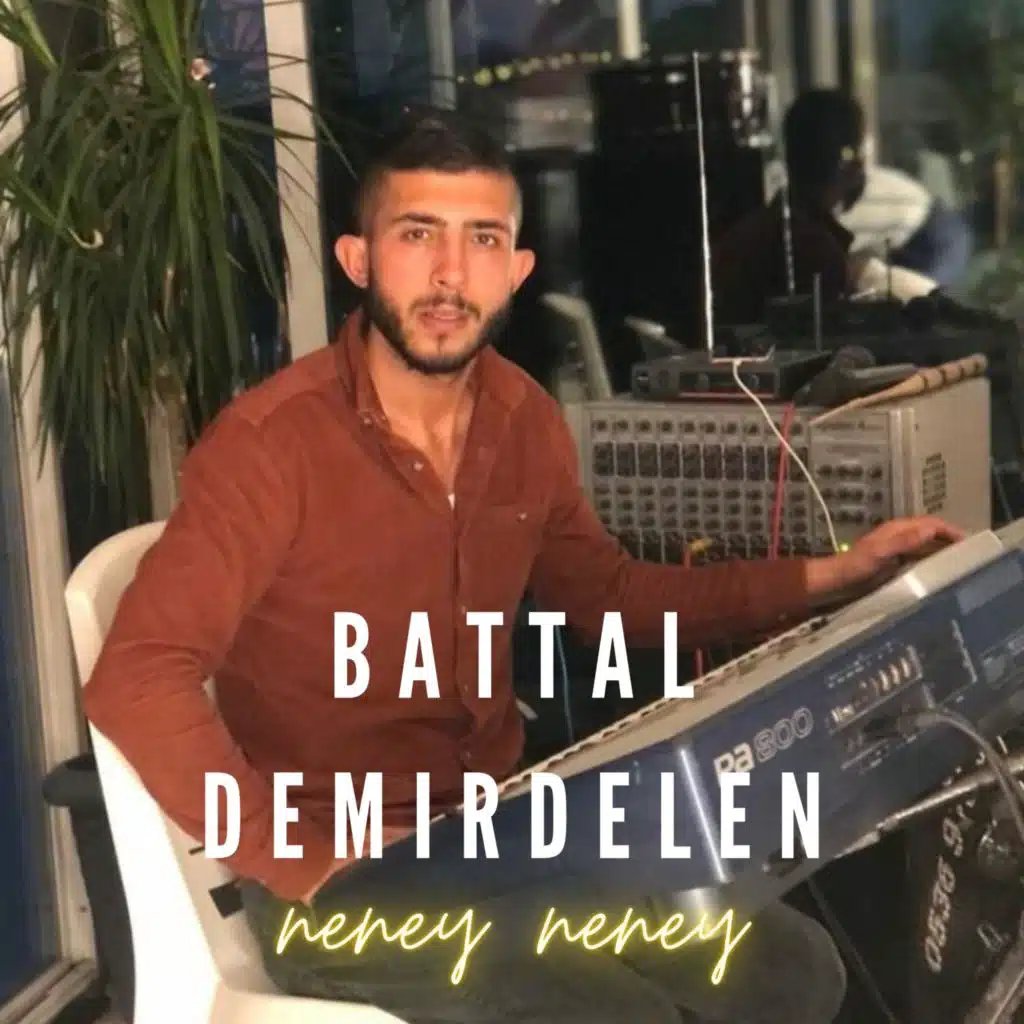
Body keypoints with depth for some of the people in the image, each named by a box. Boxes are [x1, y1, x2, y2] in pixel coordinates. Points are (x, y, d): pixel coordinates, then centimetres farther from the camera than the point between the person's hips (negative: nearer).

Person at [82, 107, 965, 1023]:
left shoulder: (525, 421, 2)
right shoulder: (274, 441, -20)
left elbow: (609, 594, 17)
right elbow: (135, 682, -26)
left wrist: (834, 574, 11)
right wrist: (302, 868, -27)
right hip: (342, 875, -6)